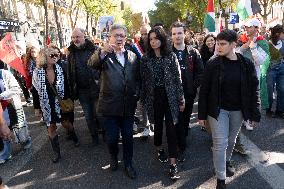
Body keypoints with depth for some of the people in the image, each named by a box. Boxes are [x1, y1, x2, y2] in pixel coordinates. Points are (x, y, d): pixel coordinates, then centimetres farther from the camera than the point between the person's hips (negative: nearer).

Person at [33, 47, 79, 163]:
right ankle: (56, 153, 22)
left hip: (61, 103, 0)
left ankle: (75, 139, 42)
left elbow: (66, 86, -1)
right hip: (47, 105, 0)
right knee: (51, 128, 8)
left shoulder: (60, 69, -8)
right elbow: (35, 91, -3)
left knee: (66, 123, 12)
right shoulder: (37, 72, -11)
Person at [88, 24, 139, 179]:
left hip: (129, 106, 3)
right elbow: (92, 64, -26)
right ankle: (113, 158, 39)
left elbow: (137, 78, 14)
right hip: (110, 105, -2)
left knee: (128, 136, 13)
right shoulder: (104, 55, -4)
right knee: (112, 138, 9)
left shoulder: (132, 56, 8)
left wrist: (136, 94, 1)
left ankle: (128, 163, 34)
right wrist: (102, 51, -45)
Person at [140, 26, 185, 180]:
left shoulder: (171, 56, -1)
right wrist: (144, 100, 3)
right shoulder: (146, 58, 2)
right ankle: (159, 149, 40)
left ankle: (173, 163, 4)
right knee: (158, 125, 14)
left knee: (171, 128, -2)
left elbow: (177, 78, -1)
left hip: (170, 97, -1)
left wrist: (181, 99, -2)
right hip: (154, 98, 1)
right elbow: (143, 80, 3)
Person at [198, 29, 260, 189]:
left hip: (238, 110, 2)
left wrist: (255, 114, -2)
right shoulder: (213, 64, -10)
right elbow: (204, 90, -7)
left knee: (231, 140, 20)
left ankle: (227, 161, 48)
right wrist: (202, 114, -7)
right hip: (218, 109, -2)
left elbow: (254, 90, -1)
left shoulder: (247, 64, -6)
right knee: (220, 143, -1)